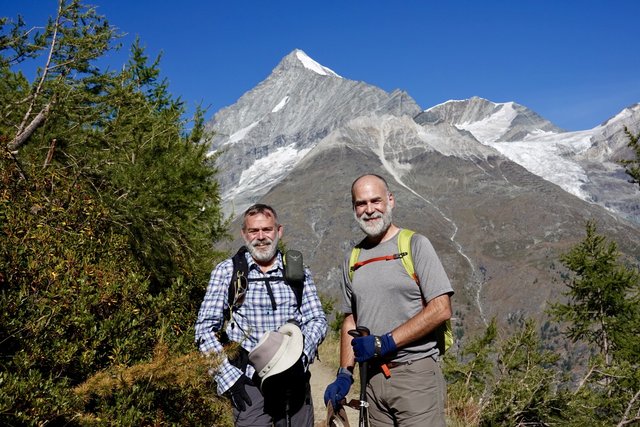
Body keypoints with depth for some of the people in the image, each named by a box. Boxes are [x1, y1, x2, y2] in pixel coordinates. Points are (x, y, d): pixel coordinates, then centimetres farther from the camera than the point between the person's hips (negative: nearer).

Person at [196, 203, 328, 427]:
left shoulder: (298, 272, 6)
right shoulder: (226, 272, 0)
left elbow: (317, 320, 5)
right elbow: (205, 329, -2)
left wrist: (302, 353, -14)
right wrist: (228, 376, -10)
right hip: (248, 382, -2)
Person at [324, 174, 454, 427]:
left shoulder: (414, 244, -6)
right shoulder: (352, 259, 10)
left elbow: (441, 310, -13)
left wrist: (385, 342, -16)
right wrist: (345, 374, 5)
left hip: (416, 374, -4)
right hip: (373, 377, 5)